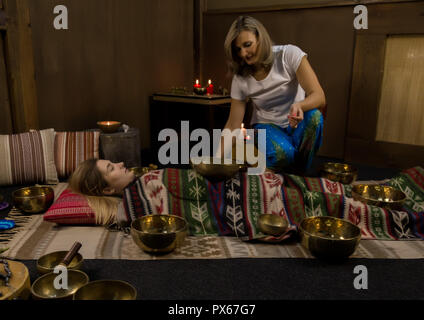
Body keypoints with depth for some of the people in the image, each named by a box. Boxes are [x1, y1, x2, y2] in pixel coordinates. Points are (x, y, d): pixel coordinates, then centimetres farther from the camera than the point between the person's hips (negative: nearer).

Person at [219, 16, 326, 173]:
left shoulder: (289, 55, -16)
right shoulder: (240, 79, -10)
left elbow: (319, 96, -22)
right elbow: (232, 125, -6)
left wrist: (299, 105, -46)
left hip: (297, 125, 1)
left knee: (314, 116, -34)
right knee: (283, 151, -36)